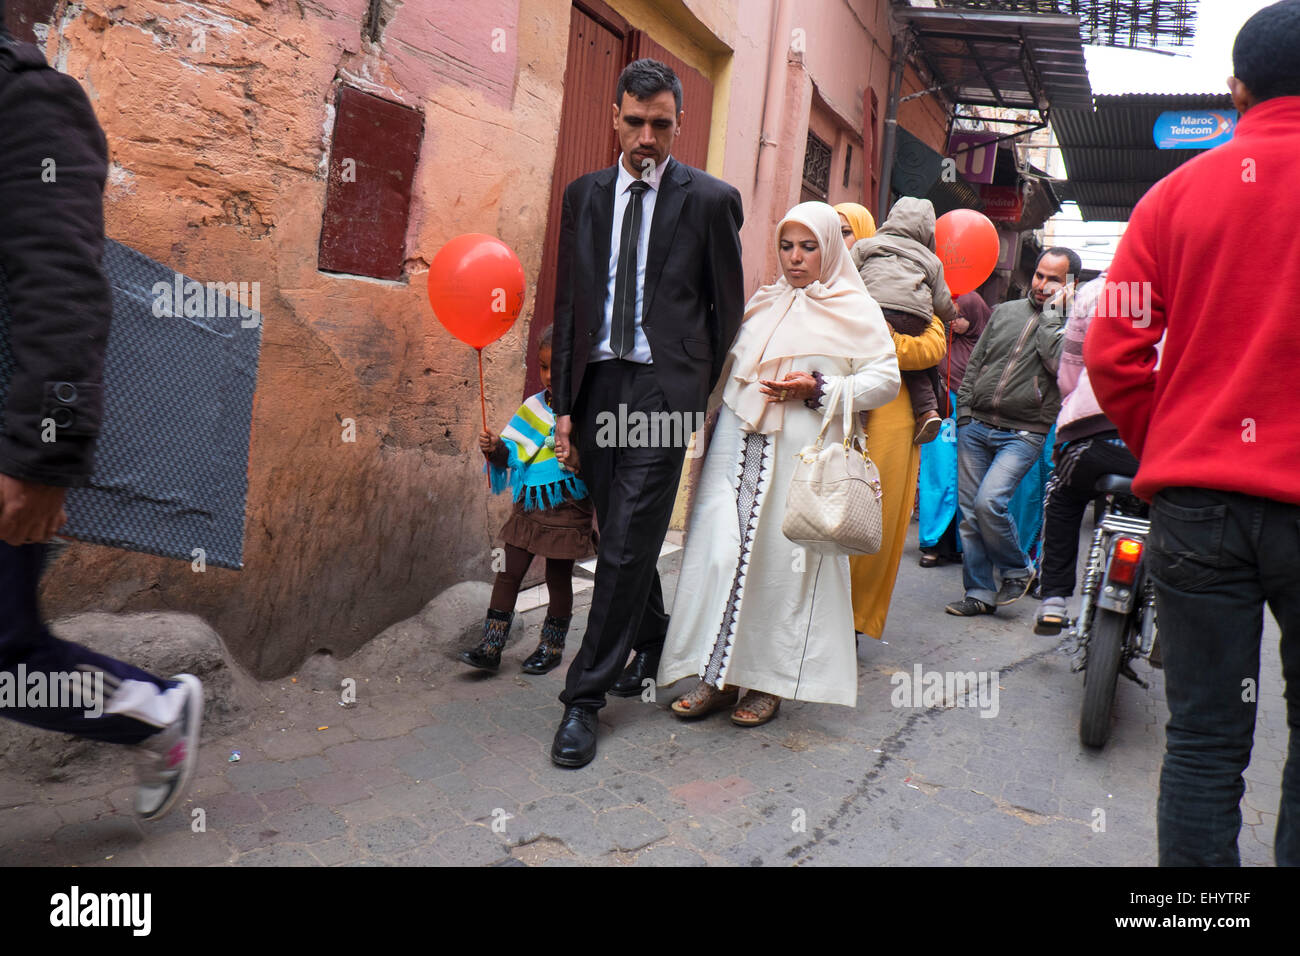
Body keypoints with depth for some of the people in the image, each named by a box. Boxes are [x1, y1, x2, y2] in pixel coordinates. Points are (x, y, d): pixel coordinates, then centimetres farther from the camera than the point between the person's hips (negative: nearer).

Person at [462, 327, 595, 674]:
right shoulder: (533, 407, 4)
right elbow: (513, 454, 6)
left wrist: (576, 457, -29)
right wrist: (496, 449, -13)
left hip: (568, 507, -4)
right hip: (530, 505, 5)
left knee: (558, 578, 8)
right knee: (509, 571, 5)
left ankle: (551, 647, 25)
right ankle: (490, 648, 11)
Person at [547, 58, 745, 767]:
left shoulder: (711, 200, 1)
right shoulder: (584, 194, 11)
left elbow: (728, 306, 6)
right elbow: (568, 301, 11)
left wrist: (705, 392, 4)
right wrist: (564, 403, 6)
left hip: (664, 386, -4)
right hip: (597, 383, 5)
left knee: (627, 543, -8)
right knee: (622, 538, 13)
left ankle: (584, 699, 1)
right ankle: (654, 644, 36)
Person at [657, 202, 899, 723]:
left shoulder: (855, 311, 6)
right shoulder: (762, 303, 20)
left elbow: (885, 379, 0)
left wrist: (820, 388, -12)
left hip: (801, 451, -4)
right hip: (738, 443, 4)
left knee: (784, 560, -3)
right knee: (721, 549, -3)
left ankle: (770, 681, 10)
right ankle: (719, 675, 6)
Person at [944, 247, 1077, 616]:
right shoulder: (1005, 311, 15)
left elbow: (1058, 362, -19)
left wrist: (1052, 312, -12)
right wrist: (964, 412, 9)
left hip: (1023, 434, -5)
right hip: (976, 427, 5)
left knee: (989, 502, -20)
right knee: (969, 512, 3)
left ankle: (1018, 570, 6)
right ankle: (980, 593, 14)